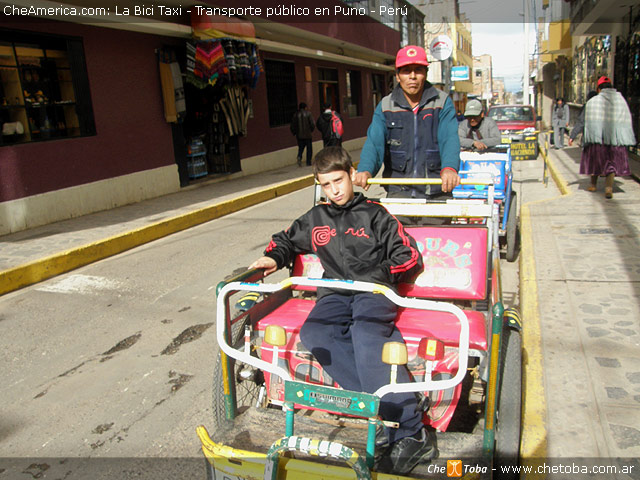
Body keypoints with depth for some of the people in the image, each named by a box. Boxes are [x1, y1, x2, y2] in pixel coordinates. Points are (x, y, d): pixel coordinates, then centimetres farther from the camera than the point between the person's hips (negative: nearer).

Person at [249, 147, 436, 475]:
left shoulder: (374, 213, 13)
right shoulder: (315, 219, 23)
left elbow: (410, 256, 10)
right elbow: (284, 240, 36)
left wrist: (379, 274, -6)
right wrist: (274, 258, 13)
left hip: (374, 290, -3)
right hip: (335, 293, 4)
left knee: (366, 334, -36)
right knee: (314, 334, -31)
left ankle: (412, 432, -34)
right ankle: (387, 410, -32)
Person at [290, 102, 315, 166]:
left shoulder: (295, 115, 3)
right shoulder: (308, 113, -4)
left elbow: (293, 126, 3)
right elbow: (312, 124, -8)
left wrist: (294, 133, 15)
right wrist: (311, 130, 10)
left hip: (299, 135, 3)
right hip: (307, 135, -2)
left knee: (301, 147, 12)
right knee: (309, 148, 6)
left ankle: (299, 157, -16)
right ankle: (308, 163, 3)